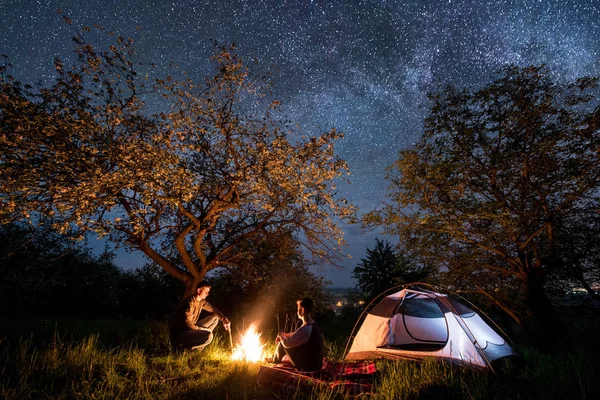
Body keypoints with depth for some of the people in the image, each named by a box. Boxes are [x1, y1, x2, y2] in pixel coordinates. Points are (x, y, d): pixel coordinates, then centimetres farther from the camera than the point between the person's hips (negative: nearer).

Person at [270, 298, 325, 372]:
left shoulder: (305, 329, -29)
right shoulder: (314, 326, 1)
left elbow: (287, 343, -19)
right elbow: (295, 335, 18)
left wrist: (281, 336, 0)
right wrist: (284, 335, 8)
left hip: (306, 366, -8)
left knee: (282, 343, 0)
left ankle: (275, 360, 28)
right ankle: (276, 359, 36)